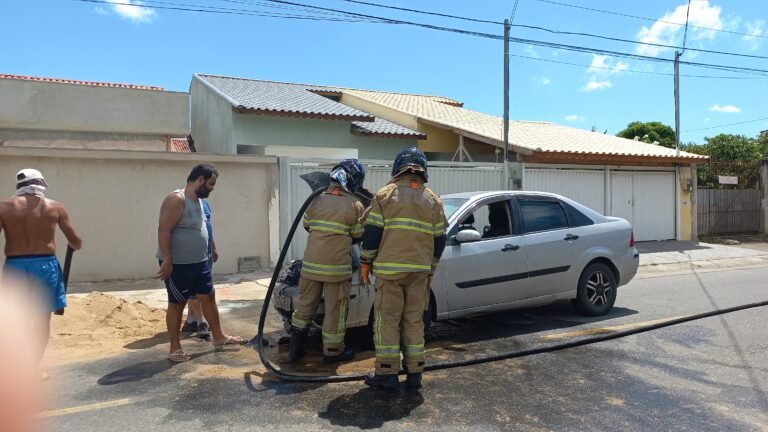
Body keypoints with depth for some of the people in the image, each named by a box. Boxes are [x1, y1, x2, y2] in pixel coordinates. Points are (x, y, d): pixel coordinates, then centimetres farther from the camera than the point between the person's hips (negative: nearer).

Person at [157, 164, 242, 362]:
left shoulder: (199, 200, 11)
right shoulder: (177, 199, -19)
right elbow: (163, 231, -22)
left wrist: (210, 252, 21)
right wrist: (167, 261, -24)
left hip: (199, 262, 9)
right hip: (178, 265, -9)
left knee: (209, 298, 13)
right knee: (177, 304, 3)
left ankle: (218, 338, 24)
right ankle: (175, 348, 14)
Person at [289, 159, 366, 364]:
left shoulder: (317, 200, 3)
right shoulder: (355, 206, -6)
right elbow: (358, 236, 2)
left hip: (311, 264, 4)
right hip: (338, 267, -4)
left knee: (305, 305, 16)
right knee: (335, 311, 8)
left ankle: (295, 349, 23)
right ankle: (332, 352, 20)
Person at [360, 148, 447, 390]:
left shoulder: (385, 195, 0)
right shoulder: (433, 201, 10)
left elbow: (372, 233, -4)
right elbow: (439, 240, 10)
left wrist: (365, 262, 6)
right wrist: (430, 270, 19)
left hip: (389, 269, -3)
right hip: (420, 270, 3)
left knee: (387, 321, 4)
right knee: (414, 321, 11)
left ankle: (387, 373, 6)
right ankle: (414, 373, 15)